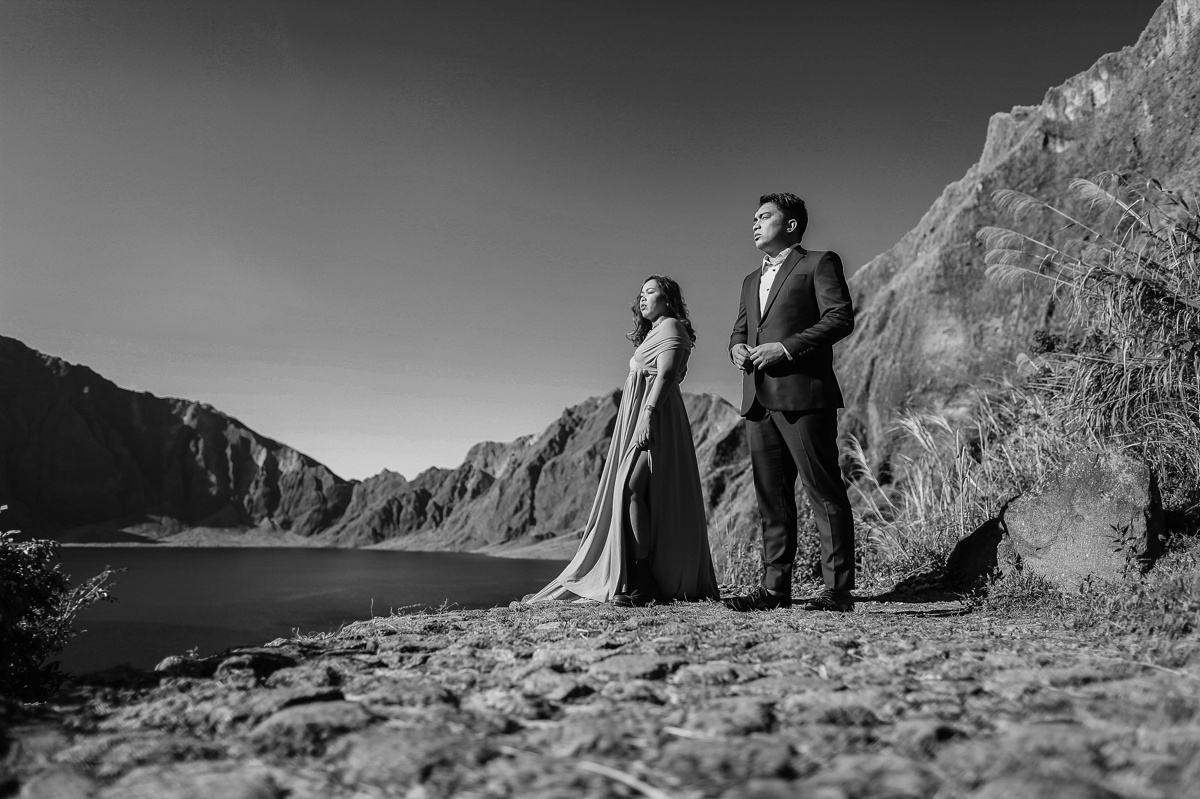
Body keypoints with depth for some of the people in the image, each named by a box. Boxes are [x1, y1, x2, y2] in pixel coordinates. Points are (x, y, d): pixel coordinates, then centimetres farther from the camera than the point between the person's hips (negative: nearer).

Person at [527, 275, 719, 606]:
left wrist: (648, 416, -27)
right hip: (635, 418, 10)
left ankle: (642, 583, -24)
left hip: (655, 418, -10)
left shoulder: (672, 327, -1)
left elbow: (665, 375, -16)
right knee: (623, 492, 3)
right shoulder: (651, 334, 28)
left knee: (631, 487, -23)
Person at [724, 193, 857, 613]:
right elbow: (740, 329, 26)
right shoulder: (751, 280, 27)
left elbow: (841, 317, -6)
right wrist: (737, 348, 2)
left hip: (803, 395, -7)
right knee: (771, 499, 6)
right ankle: (774, 587, 10)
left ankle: (838, 589, -2)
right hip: (759, 400, 7)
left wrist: (787, 348, -15)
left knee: (824, 494, -6)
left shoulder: (820, 263, 5)